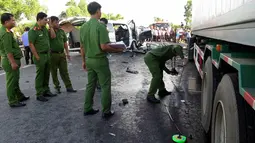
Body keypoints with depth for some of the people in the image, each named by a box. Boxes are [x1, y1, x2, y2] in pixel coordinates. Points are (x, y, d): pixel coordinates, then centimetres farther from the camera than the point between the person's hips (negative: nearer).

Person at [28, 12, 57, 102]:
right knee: (40, 75, -1)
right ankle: (39, 95, 7)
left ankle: (46, 91, 26)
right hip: (40, 56, -7)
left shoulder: (45, 29, 10)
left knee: (46, 74, 14)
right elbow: (31, 45, -15)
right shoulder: (33, 31, -13)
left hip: (47, 54, 8)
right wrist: (37, 57, -16)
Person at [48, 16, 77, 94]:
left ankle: (69, 87, 8)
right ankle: (57, 87, 18)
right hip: (53, 54, -3)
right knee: (54, 72, 6)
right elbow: (53, 36, -26)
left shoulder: (62, 31, 10)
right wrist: (51, 27, -15)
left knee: (64, 71, 5)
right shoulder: (49, 31, -3)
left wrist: (67, 53, 8)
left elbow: (65, 43, 13)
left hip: (62, 54, 3)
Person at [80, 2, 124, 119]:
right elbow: (104, 47, -22)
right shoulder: (100, 26, -18)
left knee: (90, 85, 17)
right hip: (100, 60, -7)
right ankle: (106, 112, 12)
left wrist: (83, 61, 18)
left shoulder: (83, 27, 4)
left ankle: (87, 109, 26)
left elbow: (82, 46, 10)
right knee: (105, 86, 4)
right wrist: (117, 49, -8)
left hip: (89, 60, 7)